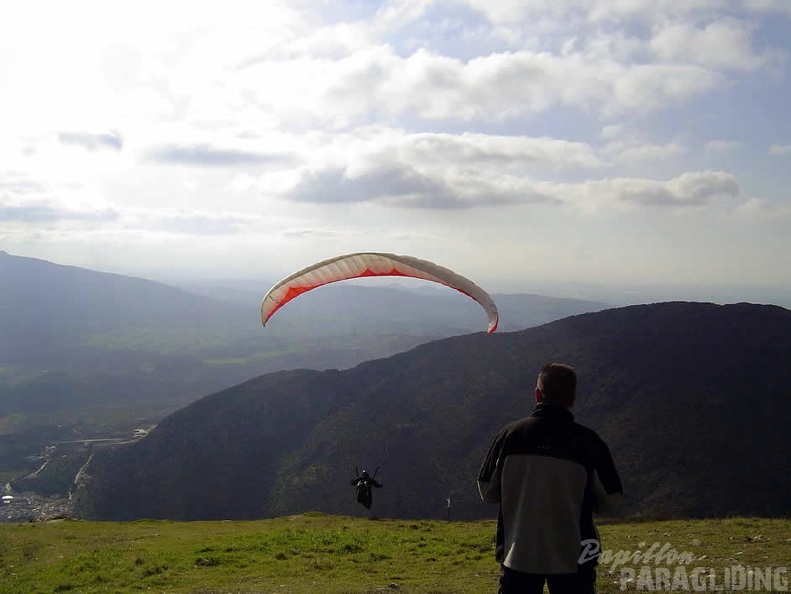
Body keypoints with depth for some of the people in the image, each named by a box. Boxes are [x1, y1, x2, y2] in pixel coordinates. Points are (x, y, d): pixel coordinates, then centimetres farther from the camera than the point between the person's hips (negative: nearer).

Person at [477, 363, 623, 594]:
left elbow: (488, 492, 2)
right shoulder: (588, 442, -10)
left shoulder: (510, 434, -6)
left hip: (518, 555, 1)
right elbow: (608, 503, -3)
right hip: (571, 558, -1)